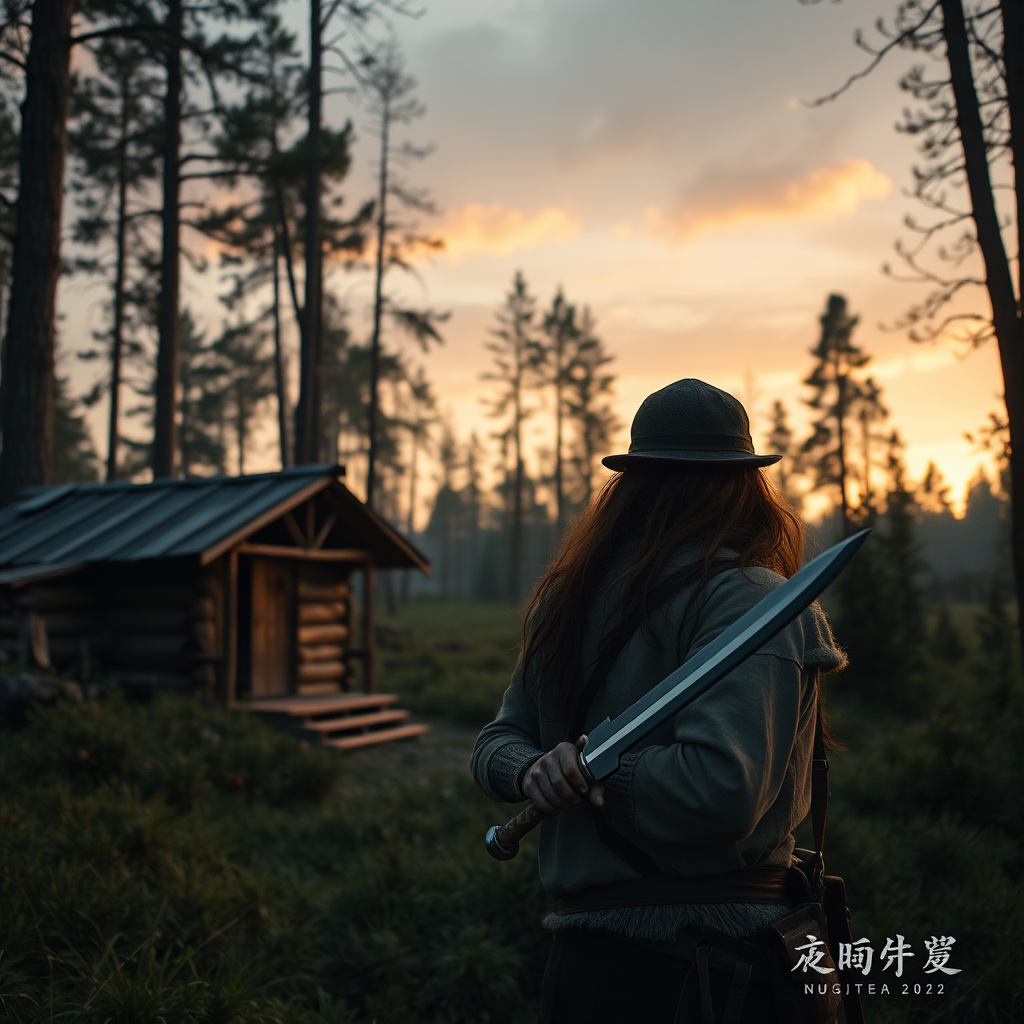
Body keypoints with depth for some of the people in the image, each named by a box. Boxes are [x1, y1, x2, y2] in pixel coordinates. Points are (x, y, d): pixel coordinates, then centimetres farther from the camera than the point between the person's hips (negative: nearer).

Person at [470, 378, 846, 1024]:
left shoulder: (567, 598, 7)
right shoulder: (747, 602, -14)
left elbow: (501, 739, 12)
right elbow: (721, 793, -25)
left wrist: (537, 771, -8)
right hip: (714, 965, -5)